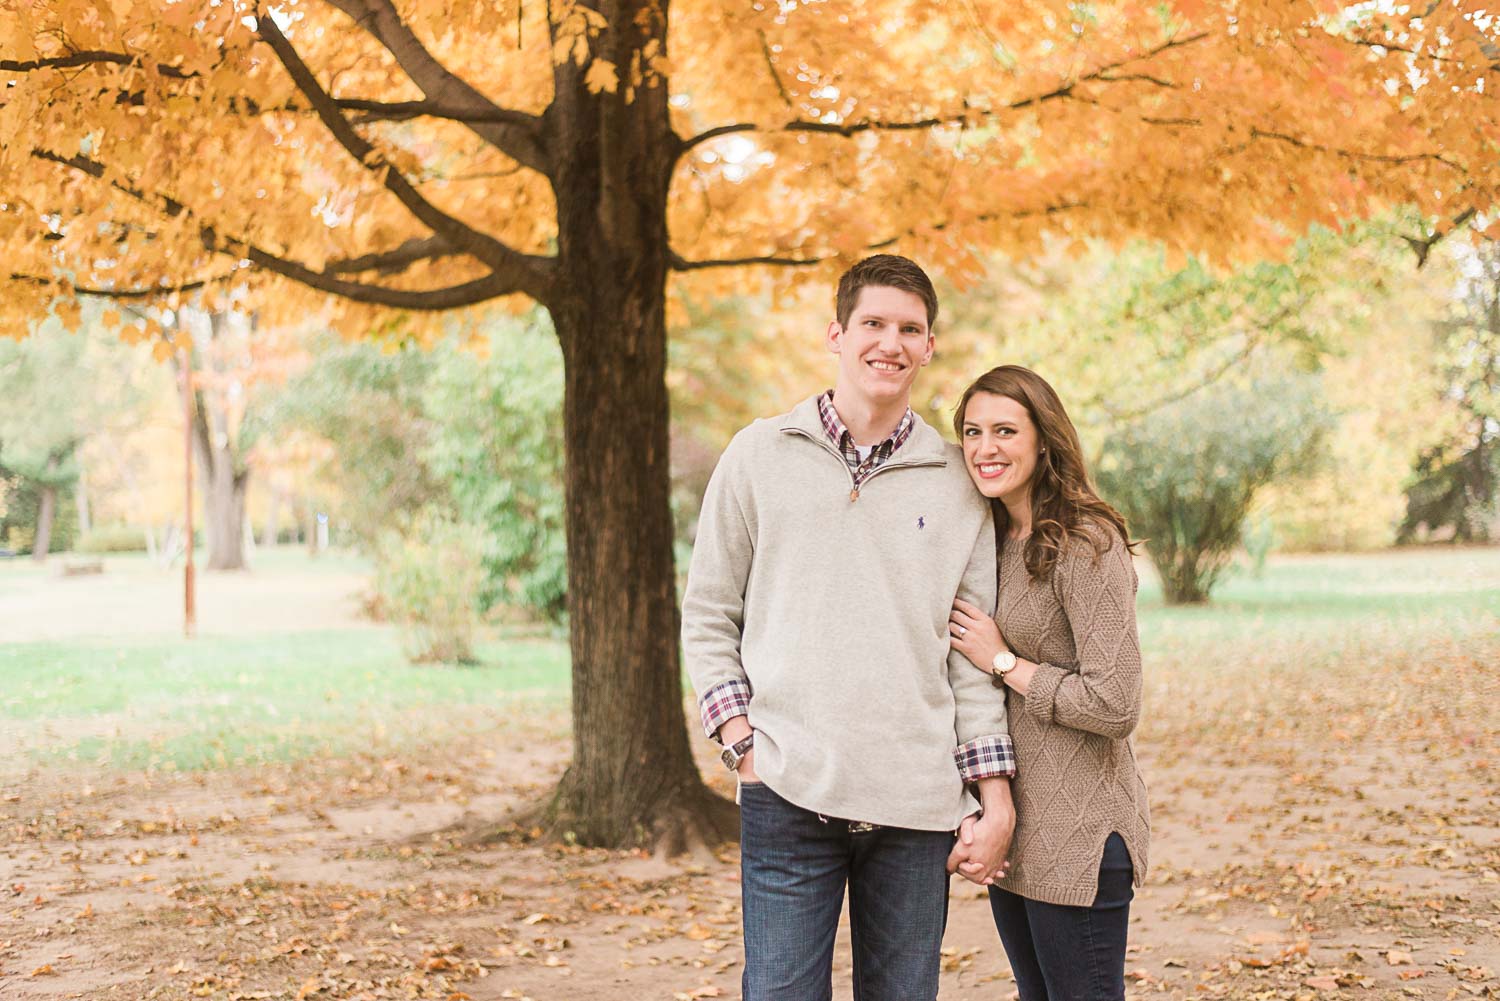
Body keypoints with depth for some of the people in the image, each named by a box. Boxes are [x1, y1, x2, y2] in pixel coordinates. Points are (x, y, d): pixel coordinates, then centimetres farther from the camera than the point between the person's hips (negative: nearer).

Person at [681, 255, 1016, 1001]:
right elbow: (707, 614, 9)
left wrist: (995, 796, 3)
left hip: (917, 801, 2)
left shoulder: (956, 483, 9)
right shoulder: (761, 455, 6)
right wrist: (741, 739, -3)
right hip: (789, 796, -1)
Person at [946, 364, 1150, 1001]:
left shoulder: (1085, 543, -16)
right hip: (1013, 825, 9)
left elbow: (1115, 705, -22)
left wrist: (1003, 662, -13)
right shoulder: (997, 540, 10)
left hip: (1078, 831, -9)